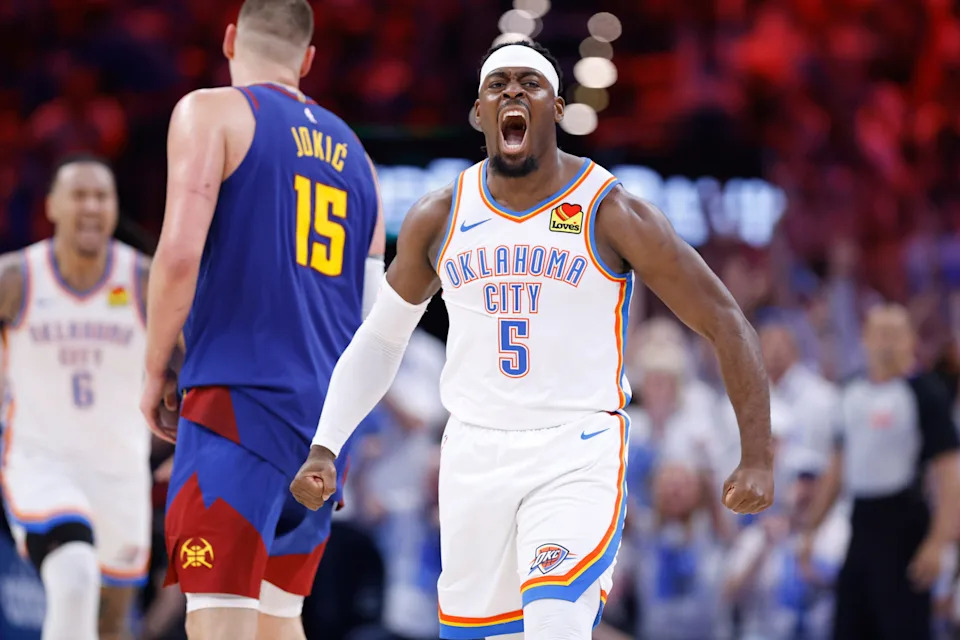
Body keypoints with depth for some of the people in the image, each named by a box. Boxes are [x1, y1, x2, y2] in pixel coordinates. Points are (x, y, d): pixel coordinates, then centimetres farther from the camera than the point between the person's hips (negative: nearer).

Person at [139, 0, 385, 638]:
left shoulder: (212, 114, 0)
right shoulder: (353, 152, 19)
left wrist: (156, 373, -2)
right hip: (326, 415, 7)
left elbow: (181, 253, -13)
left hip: (238, 396, -7)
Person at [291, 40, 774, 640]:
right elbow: (380, 339, 17)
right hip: (474, 455, 4)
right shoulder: (439, 218, 4)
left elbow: (726, 323, -3)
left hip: (578, 454, -4)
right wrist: (325, 449, 6)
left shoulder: (612, 214, -7)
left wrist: (758, 457, -9)